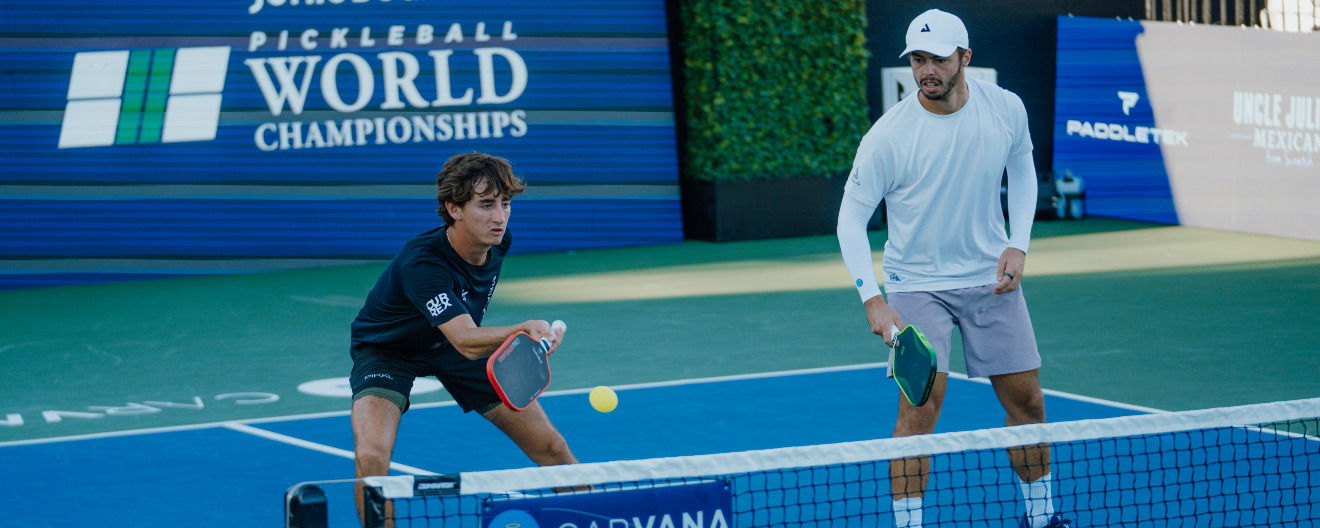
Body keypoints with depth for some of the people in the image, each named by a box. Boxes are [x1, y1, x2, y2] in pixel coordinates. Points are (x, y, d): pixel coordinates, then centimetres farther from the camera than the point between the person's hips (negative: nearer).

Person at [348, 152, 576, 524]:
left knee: (551, 448, -1)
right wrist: (525, 329, -64)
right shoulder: (422, 262, -39)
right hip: (387, 349, -5)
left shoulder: (497, 241, -17)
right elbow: (466, 343, -48)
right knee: (371, 457, -31)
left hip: (449, 346, 5)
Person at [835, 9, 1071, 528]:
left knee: (1027, 402, 9)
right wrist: (873, 299, -22)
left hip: (992, 278, 4)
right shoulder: (888, 135, -20)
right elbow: (852, 217, -12)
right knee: (919, 406, -16)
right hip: (917, 284, -4)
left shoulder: (1006, 109, -9)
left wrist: (1018, 245, -2)